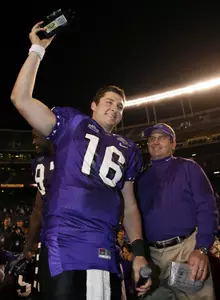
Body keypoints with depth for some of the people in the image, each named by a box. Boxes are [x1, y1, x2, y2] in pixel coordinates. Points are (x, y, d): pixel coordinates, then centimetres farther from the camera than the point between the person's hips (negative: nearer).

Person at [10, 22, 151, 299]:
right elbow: (21, 99, -2)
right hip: (63, 250, -4)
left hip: (106, 256, 4)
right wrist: (37, 50, 1)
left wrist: (139, 252, 5)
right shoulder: (72, 123, 7)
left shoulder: (128, 149, 15)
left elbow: (129, 205, 15)